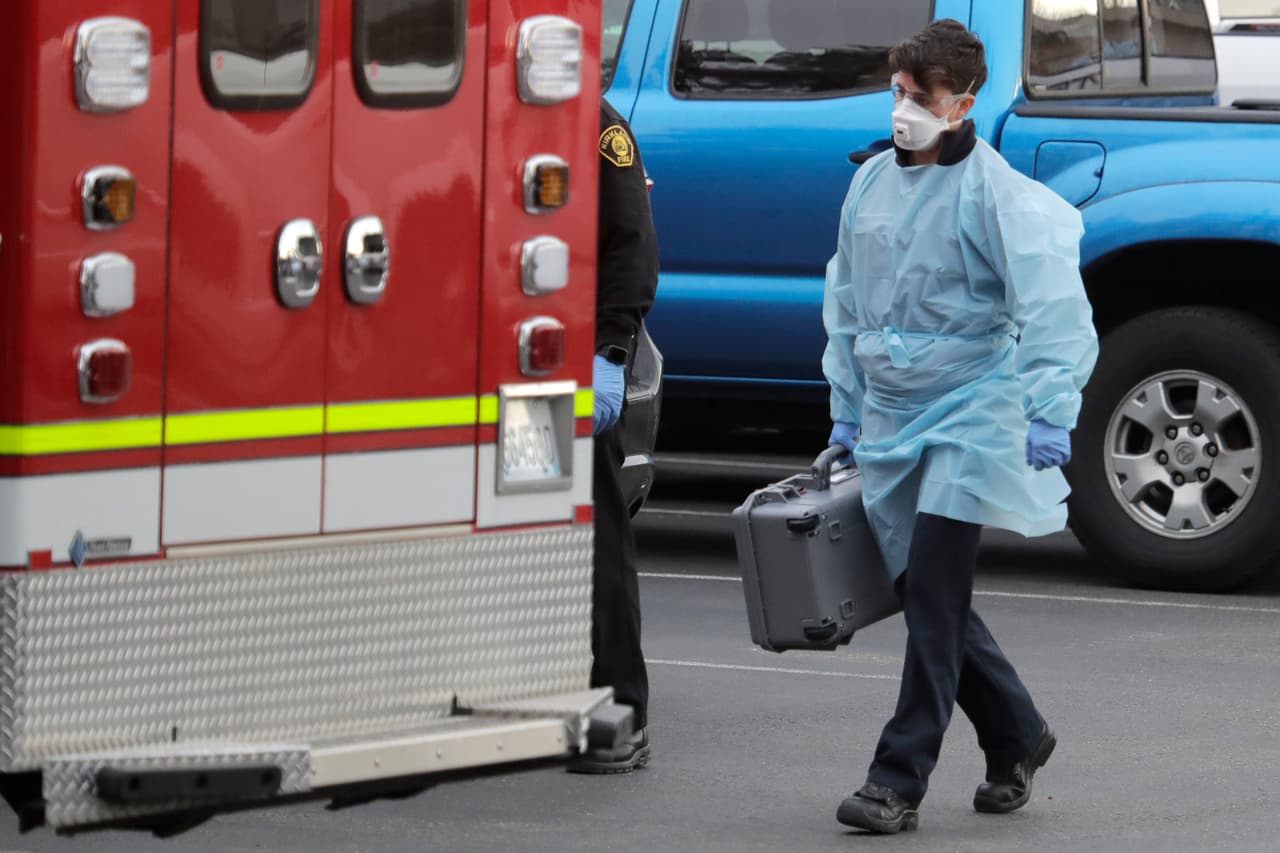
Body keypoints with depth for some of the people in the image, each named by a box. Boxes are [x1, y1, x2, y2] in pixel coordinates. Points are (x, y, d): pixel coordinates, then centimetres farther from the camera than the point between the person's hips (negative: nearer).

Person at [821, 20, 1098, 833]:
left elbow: (1053, 310, -16)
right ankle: (1018, 736, 29)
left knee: (934, 591, -13)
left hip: (970, 413, -7)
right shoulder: (872, 183, 10)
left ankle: (901, 780, -11)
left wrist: (1048, 416, -24)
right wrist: (846, 412, 21)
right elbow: (847, 304, 21)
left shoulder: (996, 194, -11)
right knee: (920, 591, 10)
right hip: (891, 418, 7)